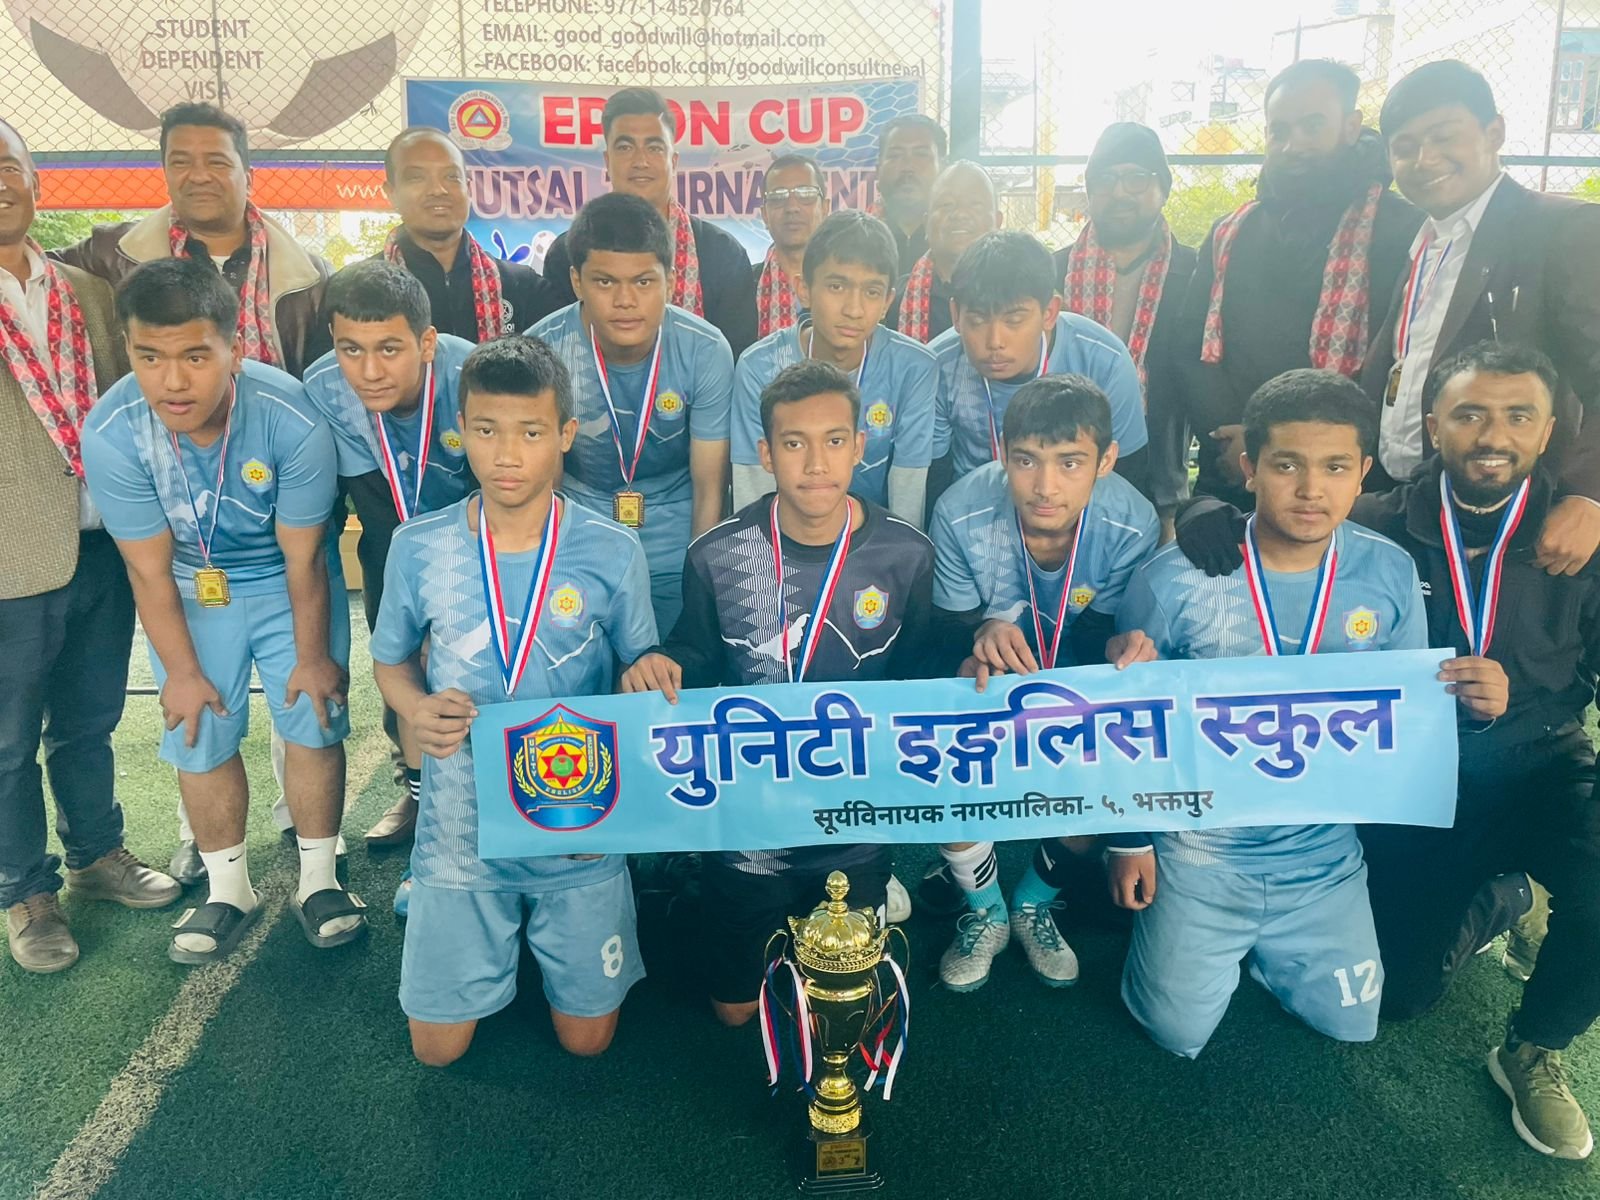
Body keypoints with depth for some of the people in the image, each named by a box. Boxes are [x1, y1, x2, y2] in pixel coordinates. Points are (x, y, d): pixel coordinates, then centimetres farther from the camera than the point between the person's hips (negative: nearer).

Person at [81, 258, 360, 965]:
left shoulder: (291, 419, -32)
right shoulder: (110, 434, -28)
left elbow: (303, 559, -19)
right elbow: (150, 571, -14)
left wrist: (311, 656, -8)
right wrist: (182, 671, -6)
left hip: (289, 582, -1)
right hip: (191, 591, 1)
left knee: (315, 724, 1)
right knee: (202, 739, 6)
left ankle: (318, 881, 22)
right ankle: (229, 890, 28)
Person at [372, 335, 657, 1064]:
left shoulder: (613, 553, -11)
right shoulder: (419, 547, -8)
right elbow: (391, 661, 7)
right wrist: (416, 708, -15)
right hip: (461, 831, 1)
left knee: (586, 1039, 13)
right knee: (437, 1048, 13)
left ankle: (552, 928, 42)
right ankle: (502, 936, 41)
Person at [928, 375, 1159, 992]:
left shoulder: (1132, 524, -27)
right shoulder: (960, 513, -29)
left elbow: (1100, 638, -13)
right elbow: (951, 626, -16)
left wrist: (1126, 646, -38)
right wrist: (983, 634, -40)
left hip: (1075, 677, 1)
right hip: (990, 680, -1)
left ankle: (1035, 904, 15)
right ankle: (985, 912, 8)